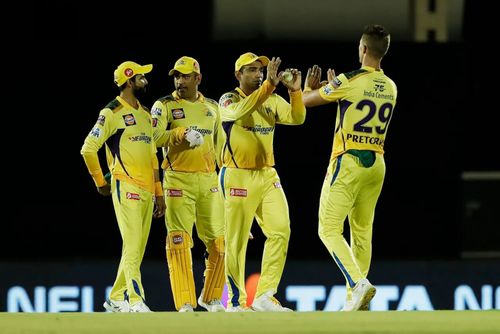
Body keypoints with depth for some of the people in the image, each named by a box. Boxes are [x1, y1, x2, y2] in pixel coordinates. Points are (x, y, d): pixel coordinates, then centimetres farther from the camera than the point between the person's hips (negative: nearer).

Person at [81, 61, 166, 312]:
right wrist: (100, 183, -5)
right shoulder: (112, 113, -6)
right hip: (126, 186, -8)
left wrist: (159, 193, 17)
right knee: (132, 246, -13)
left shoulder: (145, 115, 19)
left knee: (137, 249, 8)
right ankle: (136, 302, -17)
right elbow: (88, 149, -9)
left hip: (147, 190, 8)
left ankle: (116, 299, 16)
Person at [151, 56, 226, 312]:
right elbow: (155, 137, -13)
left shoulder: (211, 107, 15)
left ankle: (211, 297, 20)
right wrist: (180, 133, -28)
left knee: (218, 241, 3)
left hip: (209, 179, 4)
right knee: (180, 241, -10)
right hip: (178, 180, -4)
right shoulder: (164, 106, 2)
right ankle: (185, 303, -9)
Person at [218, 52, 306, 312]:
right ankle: (235, 301, 9)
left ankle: (264, 296, -3)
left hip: (267, 176, 5)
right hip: (238, 177, -5)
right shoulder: (229, 100, -5)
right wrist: (269, 84, -36)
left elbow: (297, 118, -3)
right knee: (236, 240, -1)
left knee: (280, 231, -7)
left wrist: (295, 91, -20)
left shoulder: (272, 101, 11)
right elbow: (243, 110, -27)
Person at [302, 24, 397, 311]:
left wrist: (309, 87, 23)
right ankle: (357, 297, 12)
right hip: (376, 164, 6)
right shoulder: (391, 88, 7)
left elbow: (307, 101, 1)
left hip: (348, 162, -6)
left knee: (330, 229, -4)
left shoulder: (349, 82, -11)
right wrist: (333, 86, 33)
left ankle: (358, 282, -23)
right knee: (362, 231, 13)